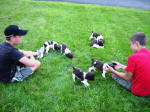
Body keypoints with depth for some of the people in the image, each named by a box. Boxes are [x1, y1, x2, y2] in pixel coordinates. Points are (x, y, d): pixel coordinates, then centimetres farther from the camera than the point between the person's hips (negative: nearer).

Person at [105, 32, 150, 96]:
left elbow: (127, 78, -14)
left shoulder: (133, 57, -24)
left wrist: (112, 71, -2)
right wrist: (122, 66, 14)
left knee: (114, 75, 6)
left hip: (139, 91, -7)